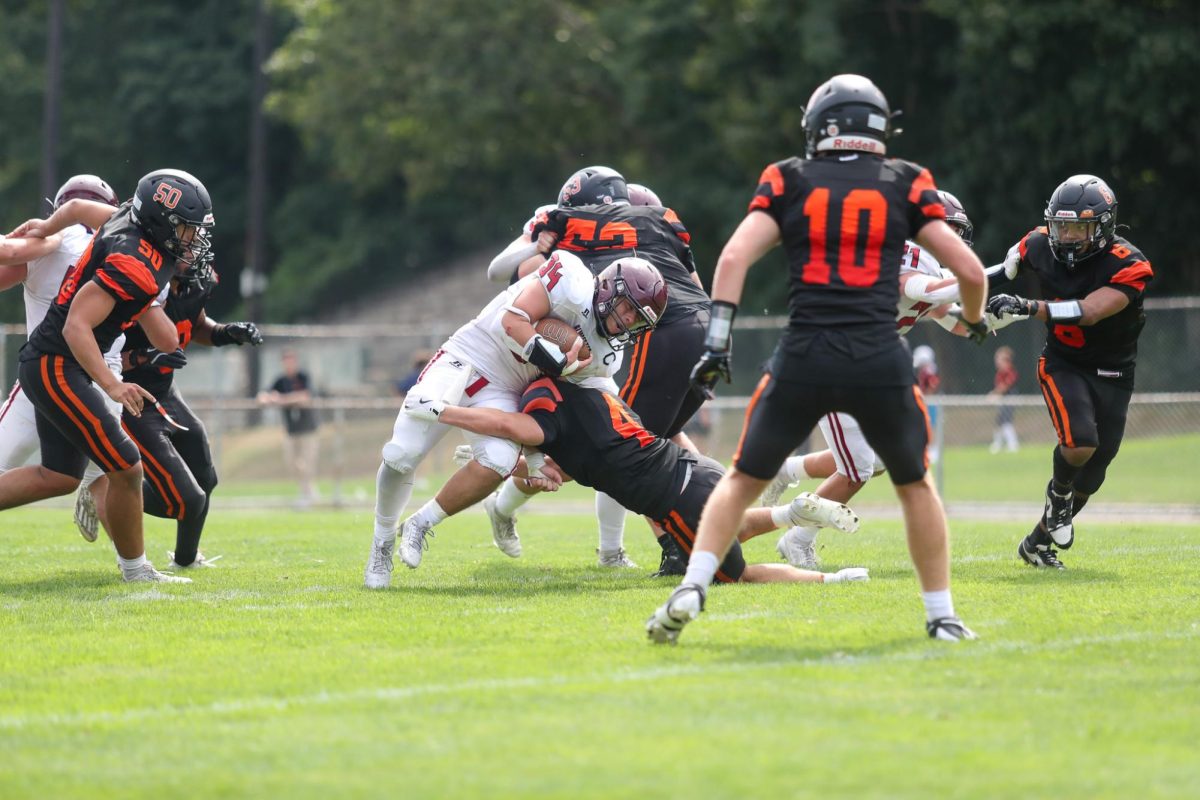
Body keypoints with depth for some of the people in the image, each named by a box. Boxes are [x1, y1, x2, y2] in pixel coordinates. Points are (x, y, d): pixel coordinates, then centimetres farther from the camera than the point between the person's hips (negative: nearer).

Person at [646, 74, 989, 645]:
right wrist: (975, 320, 28)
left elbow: (735, 256, -3)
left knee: (743, 481, 15)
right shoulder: (904, 186, 9)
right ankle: (941, 617, 22)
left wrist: (716, 342, -4)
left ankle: (690, 591, -1)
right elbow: (969, 269, 8)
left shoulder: (789, 183, 9)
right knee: (915, 486, 22)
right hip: (880, 361, 0)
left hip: (804, 360, 0)